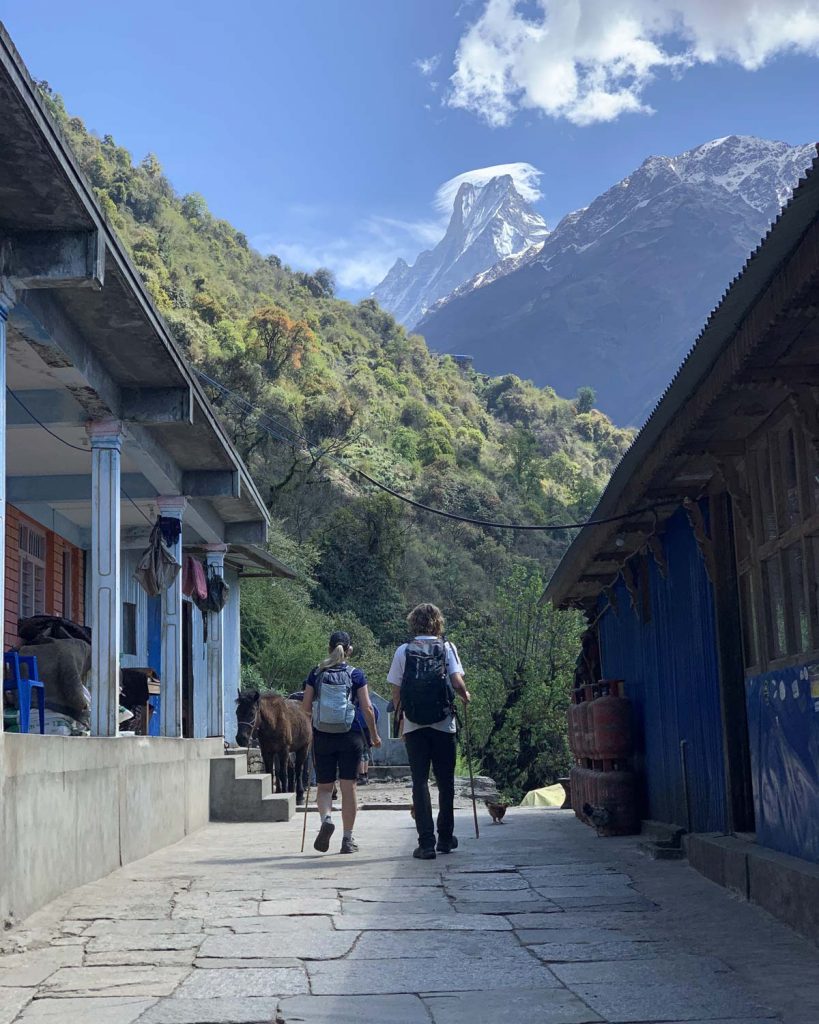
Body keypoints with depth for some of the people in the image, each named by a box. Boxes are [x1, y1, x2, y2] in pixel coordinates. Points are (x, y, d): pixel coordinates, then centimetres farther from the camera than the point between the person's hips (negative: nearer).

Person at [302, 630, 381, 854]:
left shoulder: (316, 674, 1)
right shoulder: (356, 675, -3)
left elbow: (306, 707, 1)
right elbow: (367, 708, -4)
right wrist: (374, 735, 8)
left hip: (322, 736, 1)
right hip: (350, 735, -1)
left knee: (324, 786, 11)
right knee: (348, 787, 7)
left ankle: (327, 819, -17)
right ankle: (348, 839, 9)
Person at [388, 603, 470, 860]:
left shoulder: (403, 651, 2)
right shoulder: (446, 648, 0)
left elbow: (395, 693, 1)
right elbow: (457, 682, -11)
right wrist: (466, 697, 10)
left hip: (414, 726, 0)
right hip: (443, 724, 0)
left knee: (420, 782, 2)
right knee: (445, 782, 13)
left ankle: (426, 843, -4)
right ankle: (445, 838, 22)